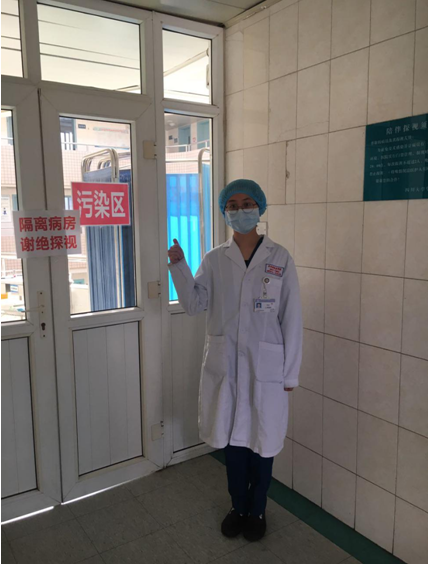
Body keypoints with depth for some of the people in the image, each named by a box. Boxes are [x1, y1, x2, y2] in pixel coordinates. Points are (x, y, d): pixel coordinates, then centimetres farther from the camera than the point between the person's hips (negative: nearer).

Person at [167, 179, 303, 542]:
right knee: (232, 436, 15)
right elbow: (194, 304, -5)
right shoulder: (215, 259, 2)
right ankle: (238, 506, 39)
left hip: (265, 366, -2)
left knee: (261, 439, 12)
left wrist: (291, 373, -5)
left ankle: (257, 511, 36)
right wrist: (178, 266, -18)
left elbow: (292, 319, -5)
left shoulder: (280, 258, -6)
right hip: (224, 364, 2)